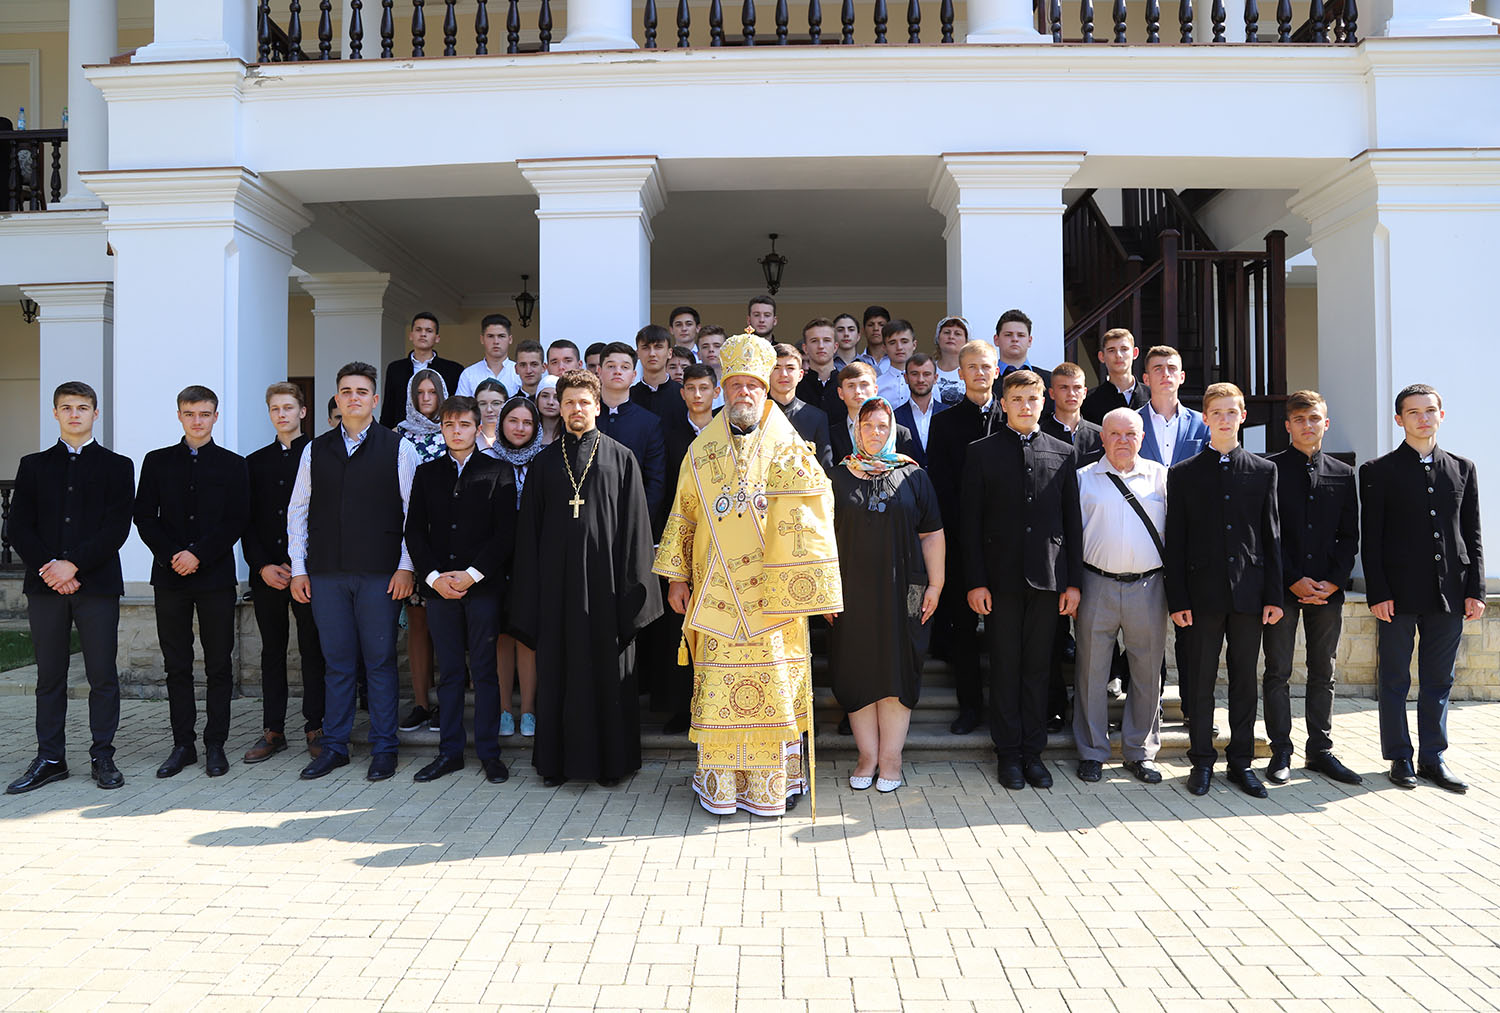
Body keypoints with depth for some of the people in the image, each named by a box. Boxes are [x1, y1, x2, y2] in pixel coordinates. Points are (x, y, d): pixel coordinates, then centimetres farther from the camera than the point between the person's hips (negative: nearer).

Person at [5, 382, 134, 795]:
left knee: (103, 675, -1)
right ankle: (50, 759, 14)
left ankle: (103, 758, 8)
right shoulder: (34, 465, 14)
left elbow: (117, 528, -3)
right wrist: (48, 569, -8)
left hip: (98, 584, -2)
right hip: (45, 586, 2)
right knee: (49, 677, 7)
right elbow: (18, 527, 6)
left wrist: (73, 564, -13)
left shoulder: (117, 466, 7)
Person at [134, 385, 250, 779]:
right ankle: (183, 744, 15)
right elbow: (144, 517, 5)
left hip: (215, 575, -1)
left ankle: (215, 745, 10)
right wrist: (172, 556, -9)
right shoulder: (157, 462, 10)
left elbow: (236, 522, -2)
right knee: (177, 666, 6)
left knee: (219, 665, 2)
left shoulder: (233, 465, 5)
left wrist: (198, 554, -12)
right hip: (170, 576, 2)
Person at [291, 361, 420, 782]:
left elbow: (413, 511, 1)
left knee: (380, 661, 2)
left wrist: (406, 566, -5)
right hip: (326, 574, 3)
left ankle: (384, 748, 12)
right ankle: (334, 746, 19)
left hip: (380, 573, -2)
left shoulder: (399, 449, 3)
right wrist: (298, 567, 8)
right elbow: (297, 511, 14)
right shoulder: (315, 450, 11)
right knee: (338, 661, 8)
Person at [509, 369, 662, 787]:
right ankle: (557, 760, 19)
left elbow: (634, 526, 1)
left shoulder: (622, 459, 4)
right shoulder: (543, 463, 10)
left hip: (604, 580, -2)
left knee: (608, 671, 3)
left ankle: (611, 761, 15)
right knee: (558, 672, 6)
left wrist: (632, 587, -6)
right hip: (557, 581, 2)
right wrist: (529, 593, 2)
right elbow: (528, 532, 9)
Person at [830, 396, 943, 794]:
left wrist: (935, 585, -2)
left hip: (900, 592, -1)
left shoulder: (913, 476, 5)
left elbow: (932, 535, 4)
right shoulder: (840, 477, 6)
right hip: (852, 592, 1)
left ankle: (890, 758, 13)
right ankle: (867, 757, 15)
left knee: (896, 672, 3)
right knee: (857, 673, 4)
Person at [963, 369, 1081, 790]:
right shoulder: (982, 452, 2)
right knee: (1005, 666, 4)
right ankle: (1009, 752, 15)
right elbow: (971, 521, 0)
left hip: (1048, 577, 2)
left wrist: (1073, 581, 3)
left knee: (1037, 665, 8)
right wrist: (976, 581, -7)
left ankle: (1033, 751, 18)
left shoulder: (1062, 453, 9)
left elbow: (1072, 520, 9)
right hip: (1001, 577, -2)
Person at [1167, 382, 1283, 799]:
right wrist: (1178, 599, -5)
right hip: (1204, 592, -1)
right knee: (1201, 680, 4)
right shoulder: (1183, 473, 3)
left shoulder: (1264, 471, 8)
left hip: (1249, 592, 1)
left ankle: (1241, 761, 19)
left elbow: (1271, 537, 7)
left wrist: (1273, 595, 1)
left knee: (1245, 680, 8)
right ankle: (1202, 761, 15)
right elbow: (1175, 541, 0)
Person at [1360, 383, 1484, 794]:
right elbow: (1371, 539, -4)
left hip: (1449, 593, 3)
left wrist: (1475, 590, 4)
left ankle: (1433, 758, 20)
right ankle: (1400, 757, 15)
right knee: (1395, 679, 4)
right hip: (1398, 593, -3)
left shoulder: (1463, 468, 11)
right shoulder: (1378, 471, 0)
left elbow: (1472, 535, 10)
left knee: (1439, 681, 10)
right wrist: (1378, 593, -10)